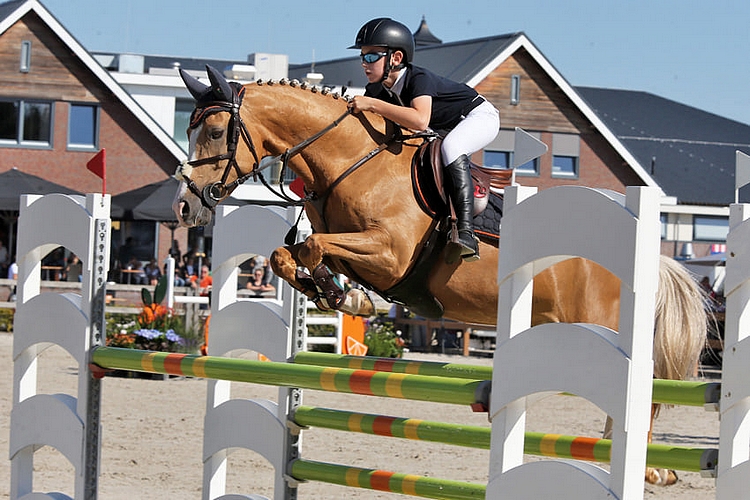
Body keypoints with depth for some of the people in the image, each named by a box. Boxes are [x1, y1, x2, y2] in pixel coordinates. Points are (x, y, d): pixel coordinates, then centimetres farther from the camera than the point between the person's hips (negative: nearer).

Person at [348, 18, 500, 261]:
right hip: (442, 130, 9)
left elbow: (420, 121, -52)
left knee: (450, 148, -38)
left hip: (479, 117, -9)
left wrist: (372, 104, -49)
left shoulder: (418, 79, -34)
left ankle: (466, 233, -46)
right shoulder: (377, 90, -10)